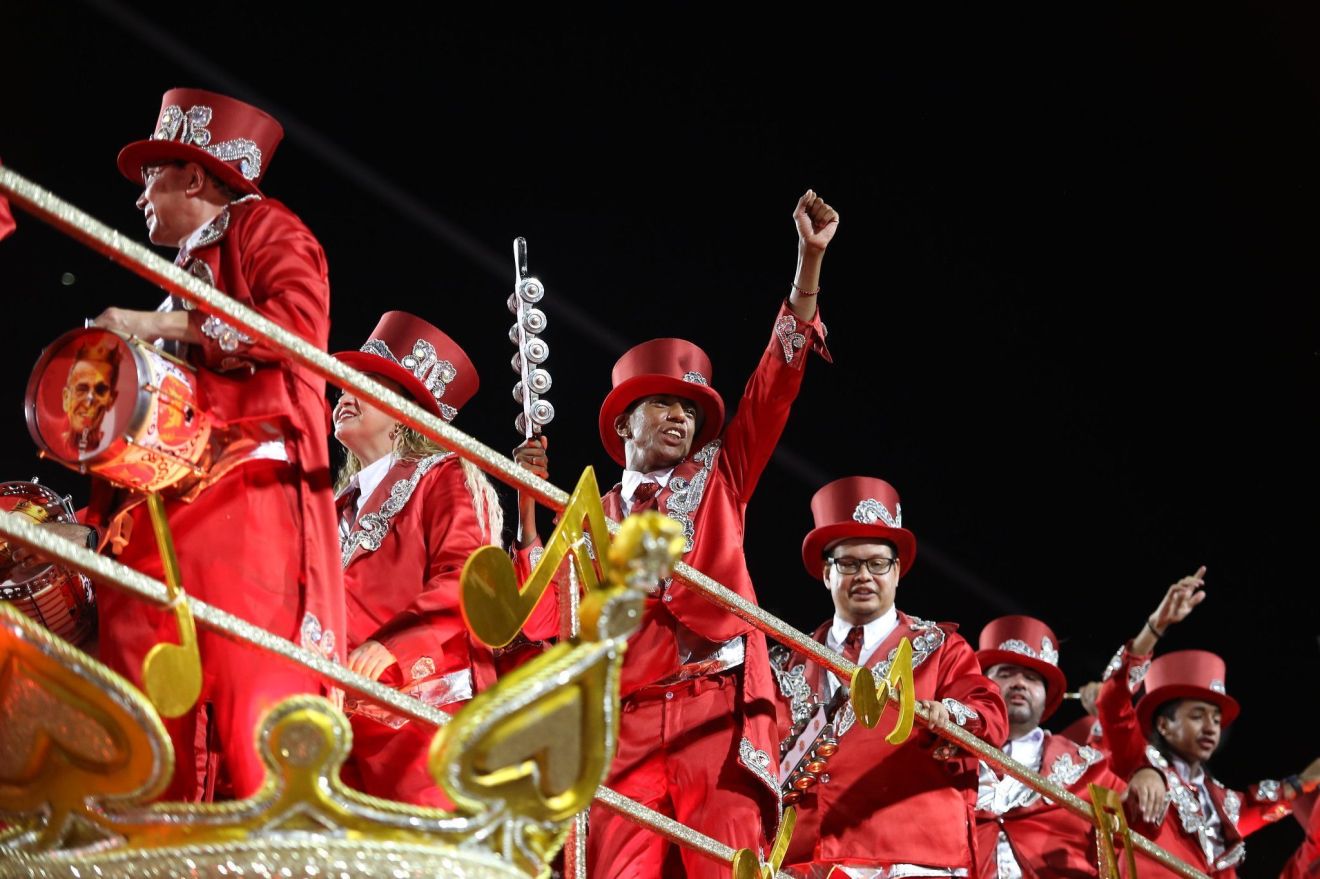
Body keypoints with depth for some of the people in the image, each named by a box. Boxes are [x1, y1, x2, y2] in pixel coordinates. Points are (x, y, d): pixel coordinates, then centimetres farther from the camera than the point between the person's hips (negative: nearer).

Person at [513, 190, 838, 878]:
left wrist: (809, 260, 2)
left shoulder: (719, 479, 20)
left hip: (721, 717, 0)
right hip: (626, 726, 0)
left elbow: (776, 382, 10)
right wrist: (528, 508, 2)